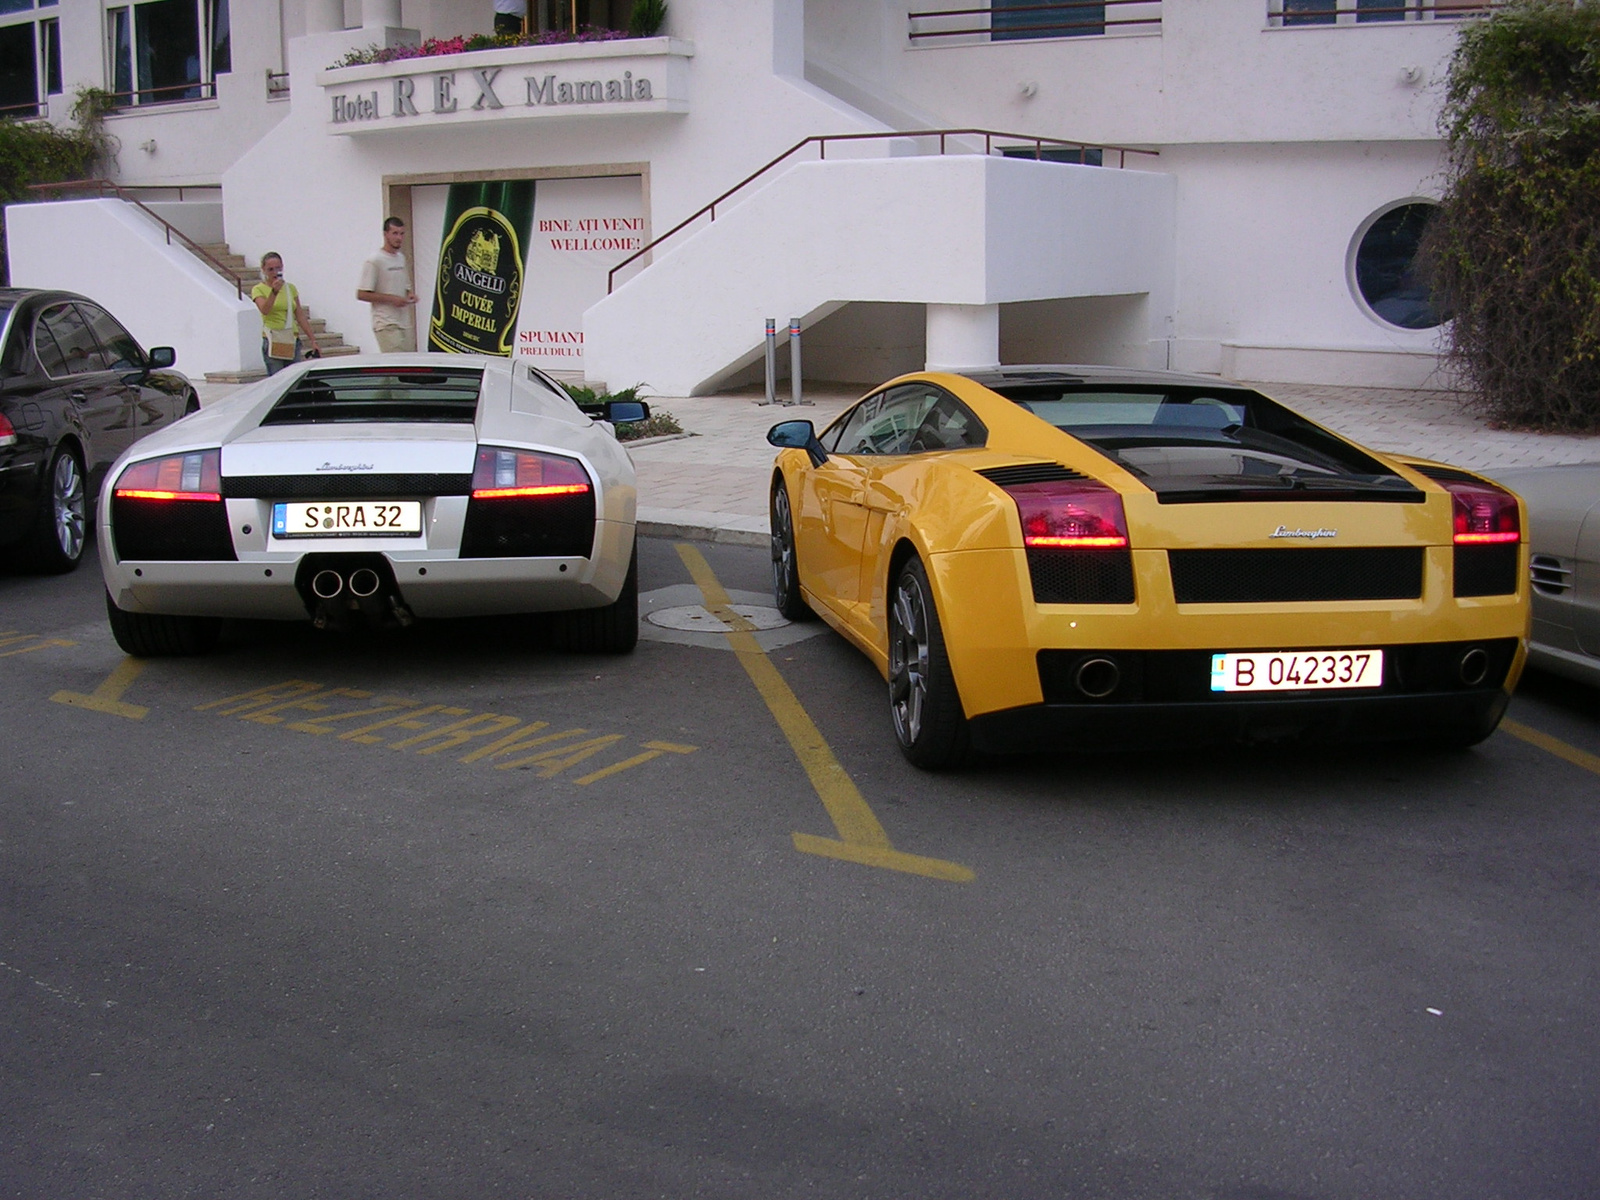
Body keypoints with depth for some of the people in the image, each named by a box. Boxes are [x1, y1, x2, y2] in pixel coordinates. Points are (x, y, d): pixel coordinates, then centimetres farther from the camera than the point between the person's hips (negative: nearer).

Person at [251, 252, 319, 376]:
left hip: (292, 341, 4)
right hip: (273, 342, -4)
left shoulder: (291, 288, 12)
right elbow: (265, 310, -18)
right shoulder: (259, 290, 1)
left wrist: (313, 340, 11)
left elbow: (301, 317, 14)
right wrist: (274, 291, -30)